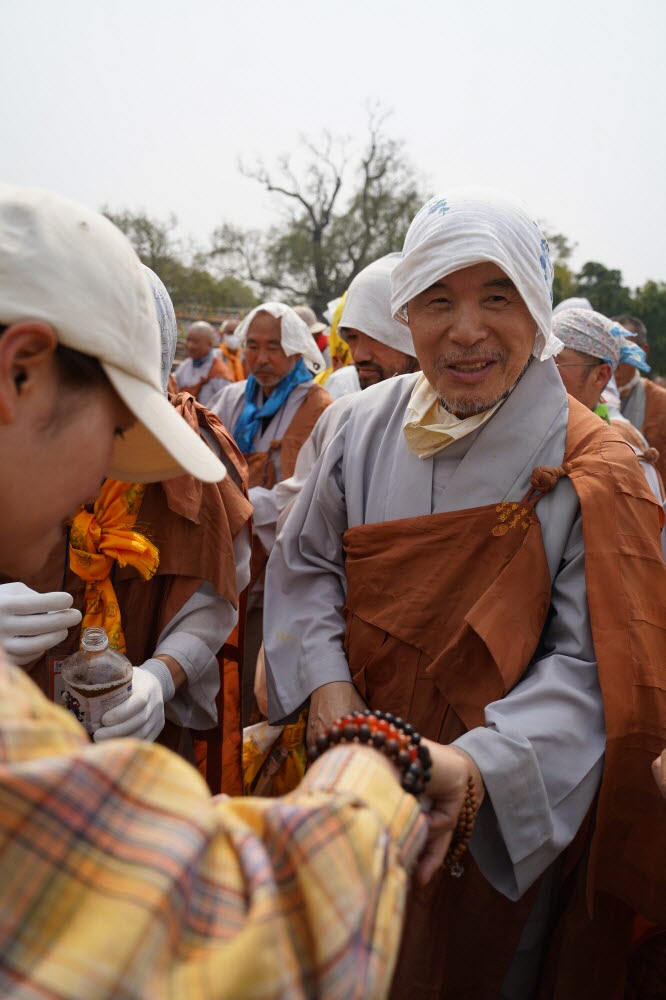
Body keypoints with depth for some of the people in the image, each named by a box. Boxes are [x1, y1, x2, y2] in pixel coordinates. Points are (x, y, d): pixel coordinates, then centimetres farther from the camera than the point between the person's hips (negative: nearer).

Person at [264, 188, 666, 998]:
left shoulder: (589, 468, -18)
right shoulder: (370, 424, -7)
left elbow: (590, 663, -20)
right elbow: (306, 562, 1)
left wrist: (483, 758, -34)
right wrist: (325, 680, -14)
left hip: (500, 815, -3)